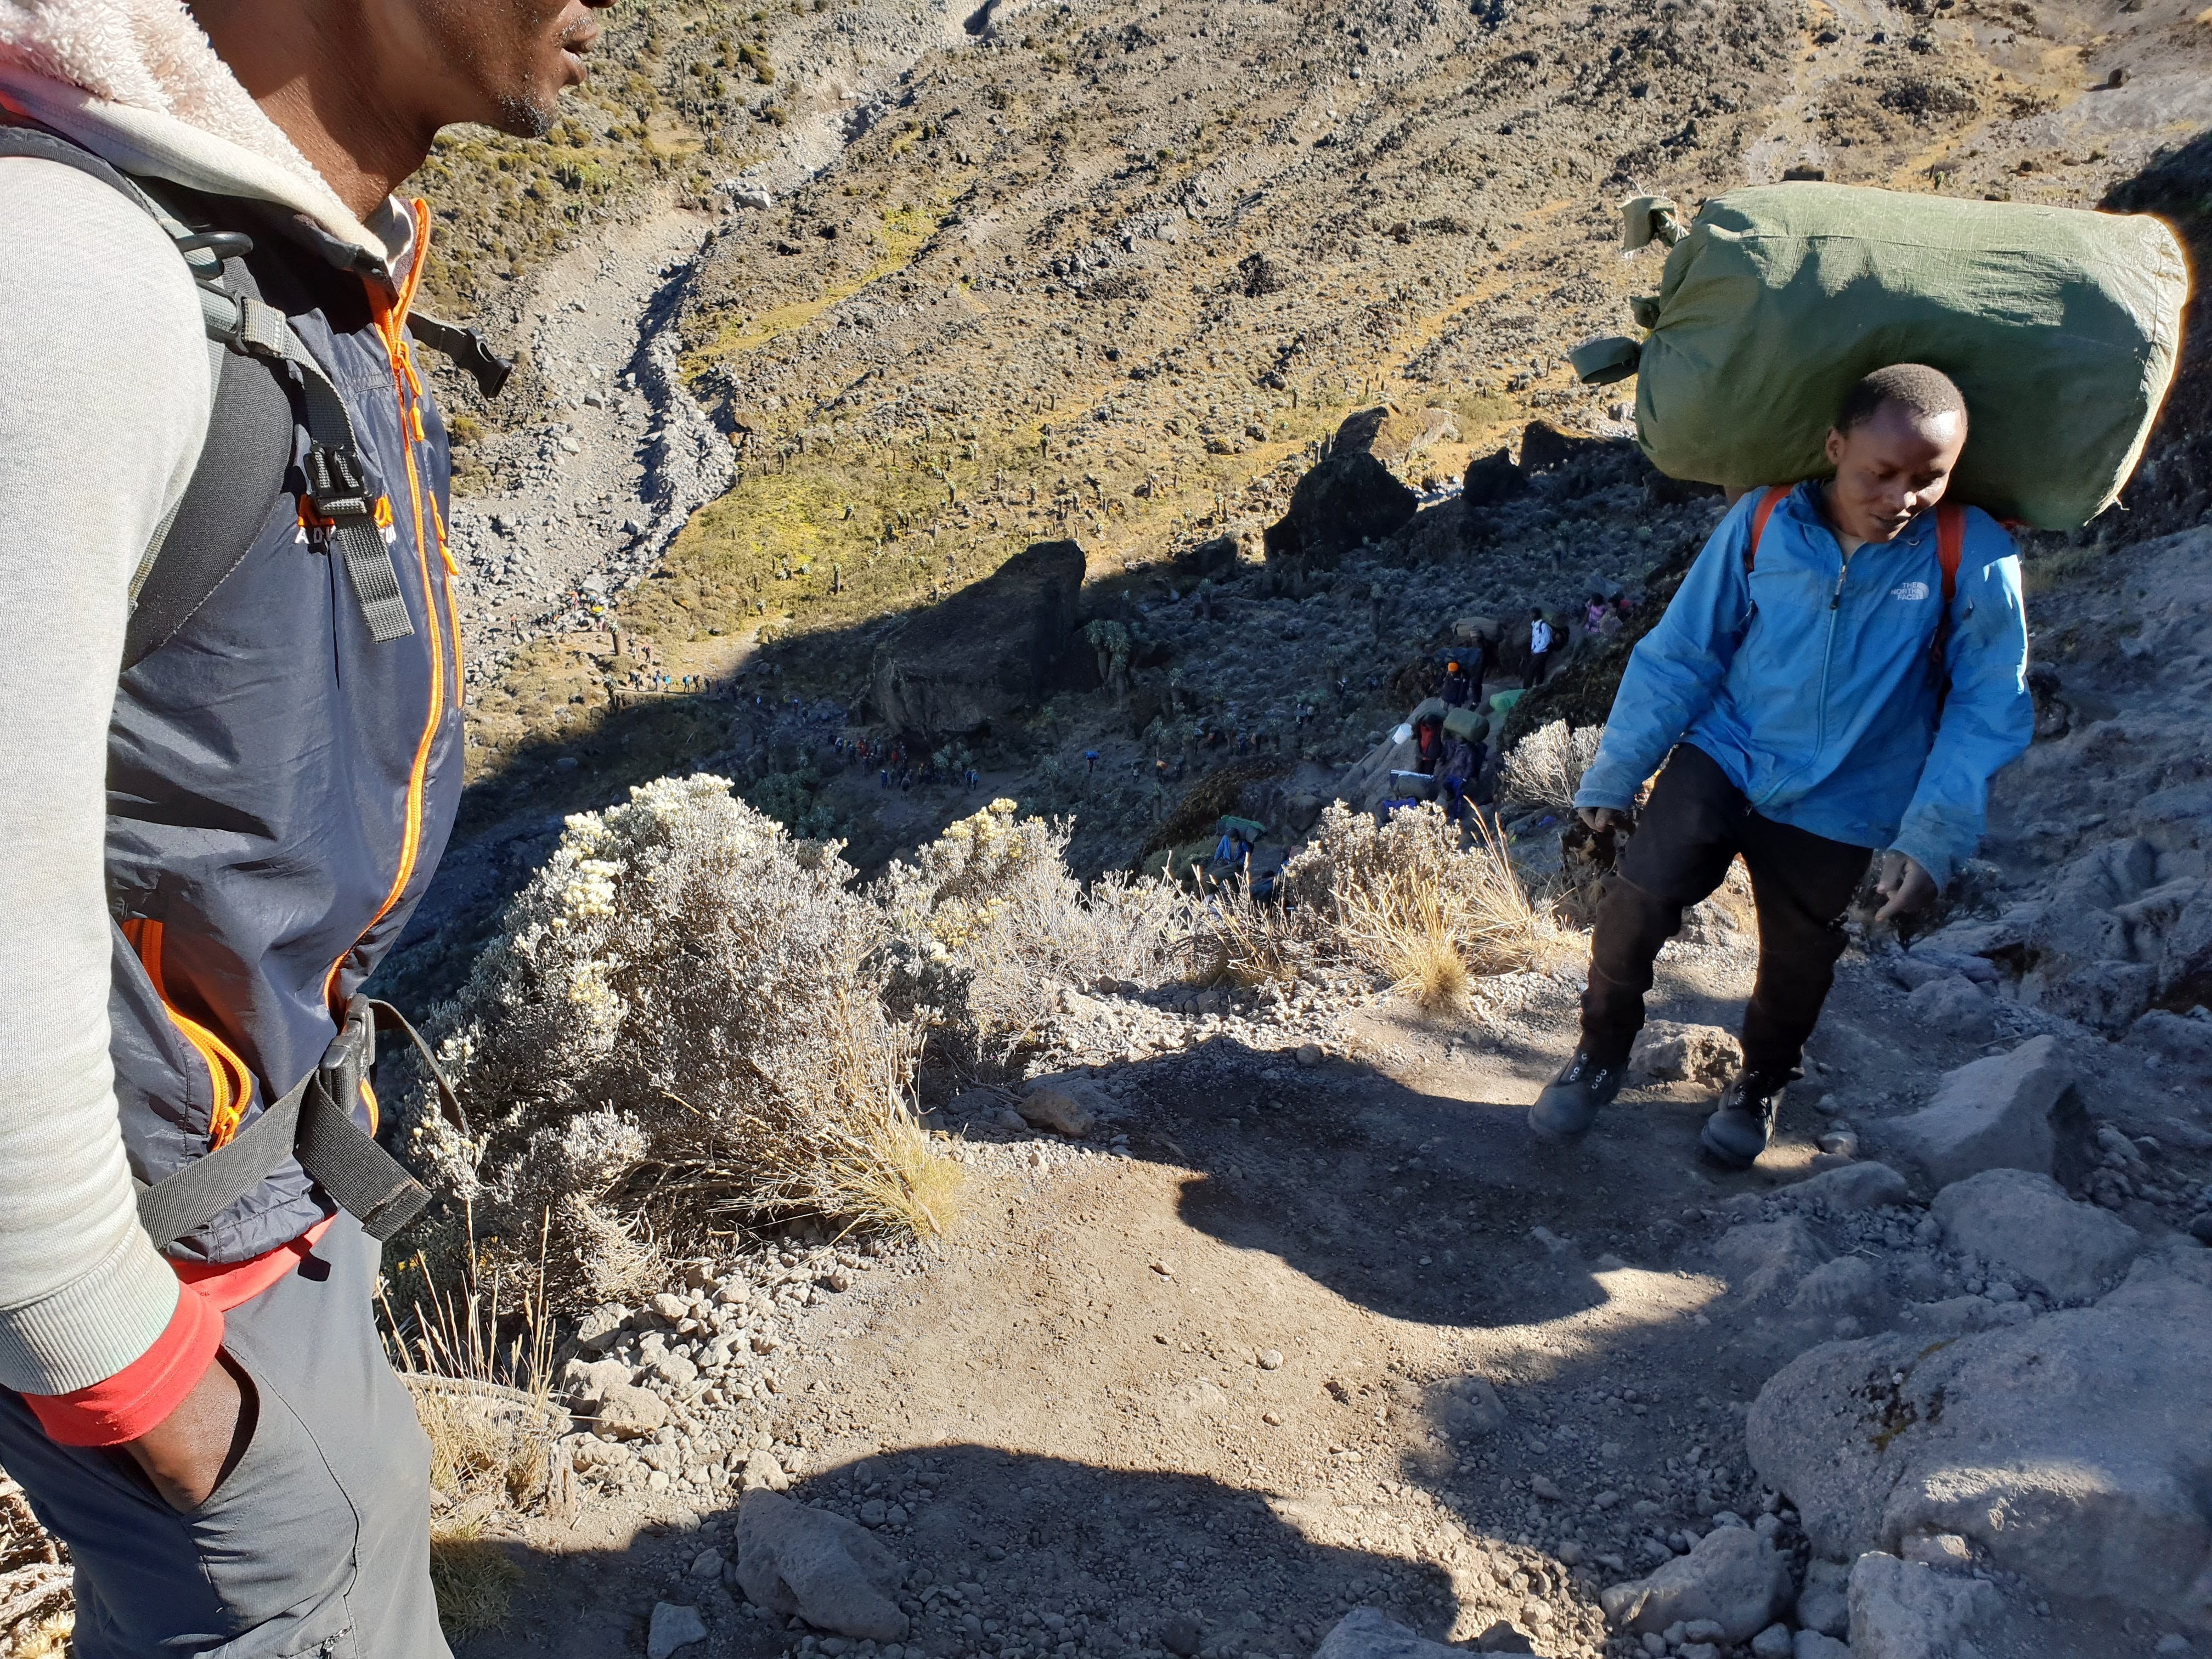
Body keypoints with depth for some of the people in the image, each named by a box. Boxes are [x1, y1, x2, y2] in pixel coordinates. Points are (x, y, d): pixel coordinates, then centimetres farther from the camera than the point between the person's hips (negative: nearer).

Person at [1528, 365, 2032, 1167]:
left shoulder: (1974, 557, -17)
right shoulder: (1763, 521, -15)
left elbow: (1989, 709, -9)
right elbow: (1680, 653, -7)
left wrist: (1932, 838, -17)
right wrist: (1613, 777, -2)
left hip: (1838, 806, 0)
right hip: (1725, 751, 0)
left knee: (1795, 965, 13)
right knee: (1637, 898, -16)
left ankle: (1761, 1086, 44)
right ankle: (1601, 1055, 11)